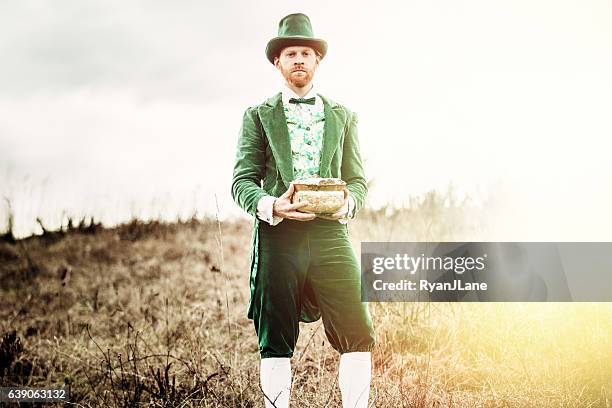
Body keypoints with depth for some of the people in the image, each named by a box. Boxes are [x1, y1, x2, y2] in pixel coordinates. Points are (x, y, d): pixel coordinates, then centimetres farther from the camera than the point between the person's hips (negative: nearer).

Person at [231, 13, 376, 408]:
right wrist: (272, 206, -16)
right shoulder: (258, 115, 12)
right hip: (277, 234, -1)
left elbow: (357, 179, 17)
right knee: (276, 343, 1)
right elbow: (242, 181, 5)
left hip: (330, 233, 2)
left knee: (359, 334, -8)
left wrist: (347, 203, -7)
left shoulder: (343, 116, 19)